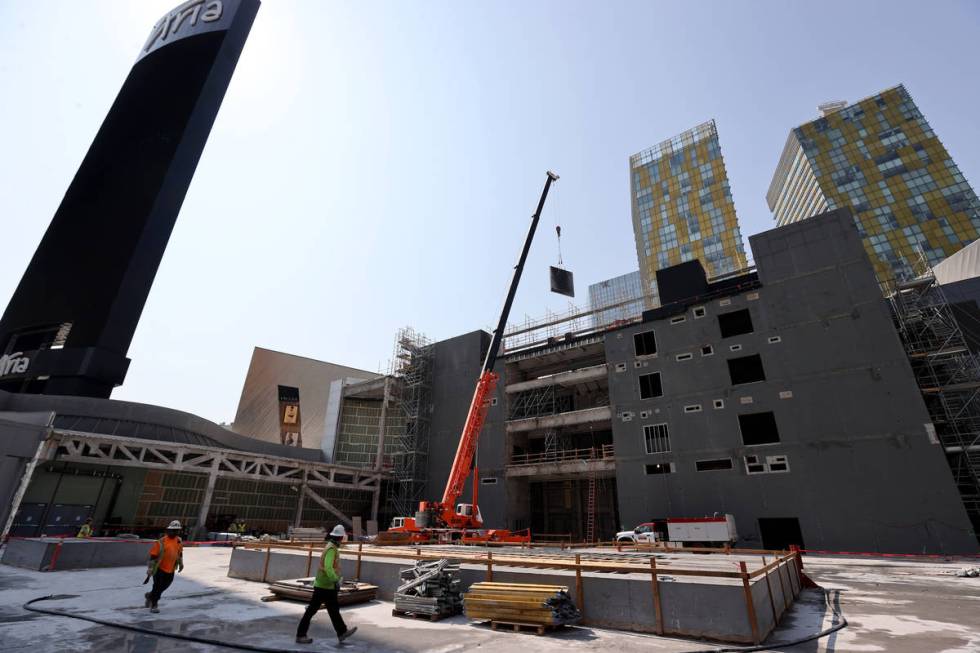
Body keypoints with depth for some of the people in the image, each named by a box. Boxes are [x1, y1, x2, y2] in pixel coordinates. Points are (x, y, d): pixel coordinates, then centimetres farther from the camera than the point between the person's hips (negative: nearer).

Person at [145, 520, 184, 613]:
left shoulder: (179, 541, 1)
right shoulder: (162, 542, -18)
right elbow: (153, 555, -13)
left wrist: (181, 563, 19)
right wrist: (150, 568, -14)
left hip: (170, 569, 6)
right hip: (159, 568, -6)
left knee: (164, 585, 14)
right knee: (158, 586, 0)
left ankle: (150, 595, 42)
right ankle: (153, 605, 20)